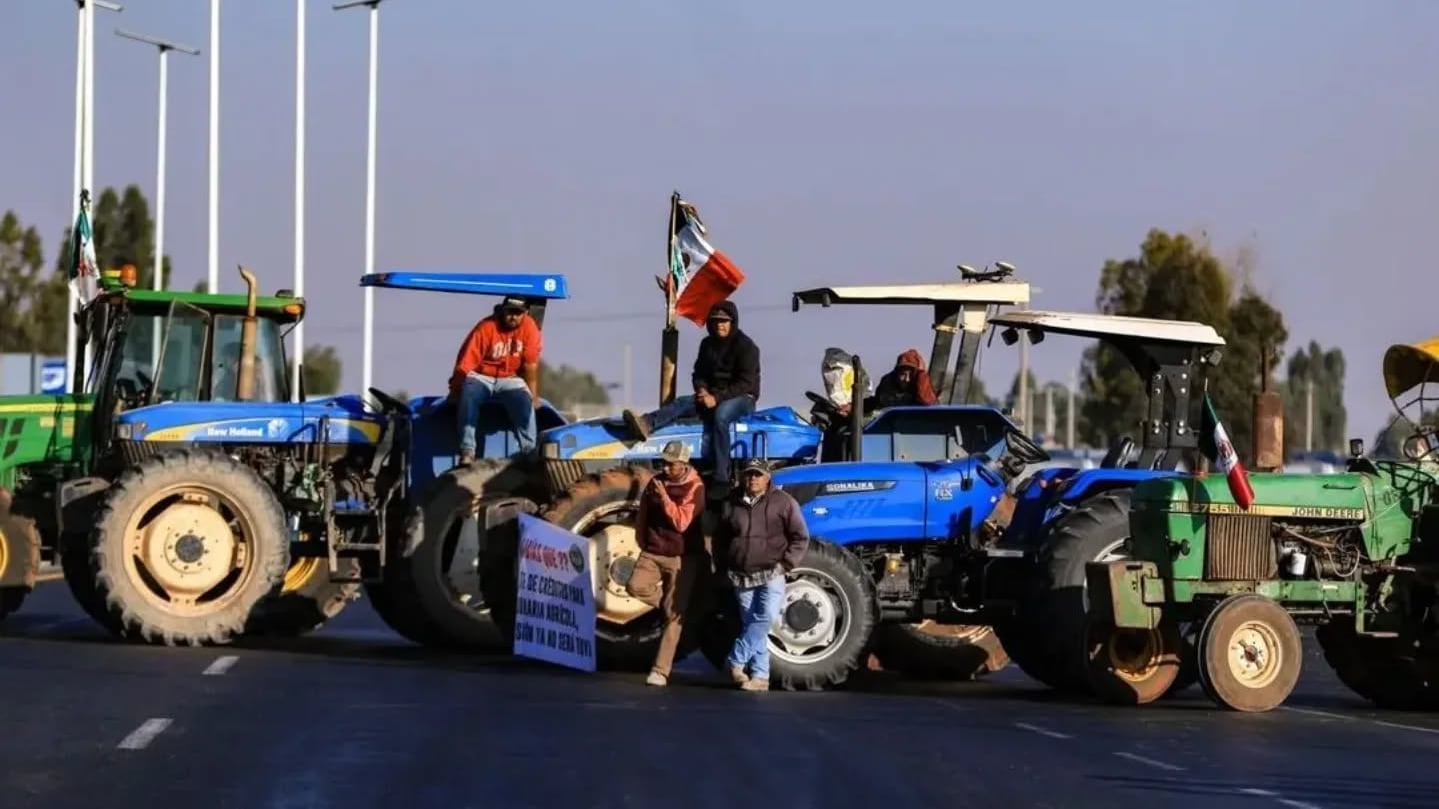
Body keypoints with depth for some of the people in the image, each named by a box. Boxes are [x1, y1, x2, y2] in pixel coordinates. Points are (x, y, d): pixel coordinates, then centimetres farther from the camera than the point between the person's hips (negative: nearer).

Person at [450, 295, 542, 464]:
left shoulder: (529, 328, -10)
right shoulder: (486, 328, -19)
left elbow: (531, 364, -7)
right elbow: (465, 364, -20)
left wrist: (533, 394, -9)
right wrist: (455, 390, -22)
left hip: (510, 379, 2)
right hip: (481, 377, -2)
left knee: (525, 402, -27)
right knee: (468, 397, -33)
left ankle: (529, 451, -26)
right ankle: (467, 450, -35)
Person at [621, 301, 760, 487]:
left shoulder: (745, 346, -9)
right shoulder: (708, 344, 11)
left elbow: (746, 383, -16)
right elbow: (699, 373, 18)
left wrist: (717, 398, -24)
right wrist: (702, 390, -7)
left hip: (743, 397, -7)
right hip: (713, 395, 7)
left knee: (720, 414, -38)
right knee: (682, 403, -18)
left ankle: (721, 477, -43)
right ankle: (646, 424, -47)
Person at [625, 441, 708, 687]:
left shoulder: (694, 488, -10)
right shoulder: (656, 482, 5)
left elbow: (681, 522, -21)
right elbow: (643, 514, 18)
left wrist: (664, 497, -25)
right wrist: (643, 542, 13)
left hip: (681, 557, -5)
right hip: (652, 553, 5)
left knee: (674, 615, -6)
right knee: (636, 586, -23)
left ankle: (661, 670, -4)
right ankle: (671, 604, 6)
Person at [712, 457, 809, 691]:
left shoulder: (782, 502, -2)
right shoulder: (732, 503, 7)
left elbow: (800, 538, 0)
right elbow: (720, 538, 18)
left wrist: (785, 564, -9)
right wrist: (723, 567, 10)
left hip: (771, 574, -3)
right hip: (742, 577, 3)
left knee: (766, 616, -21)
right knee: (752, 625, 4)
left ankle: (737, 660, -12)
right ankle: (759, 676, 6)